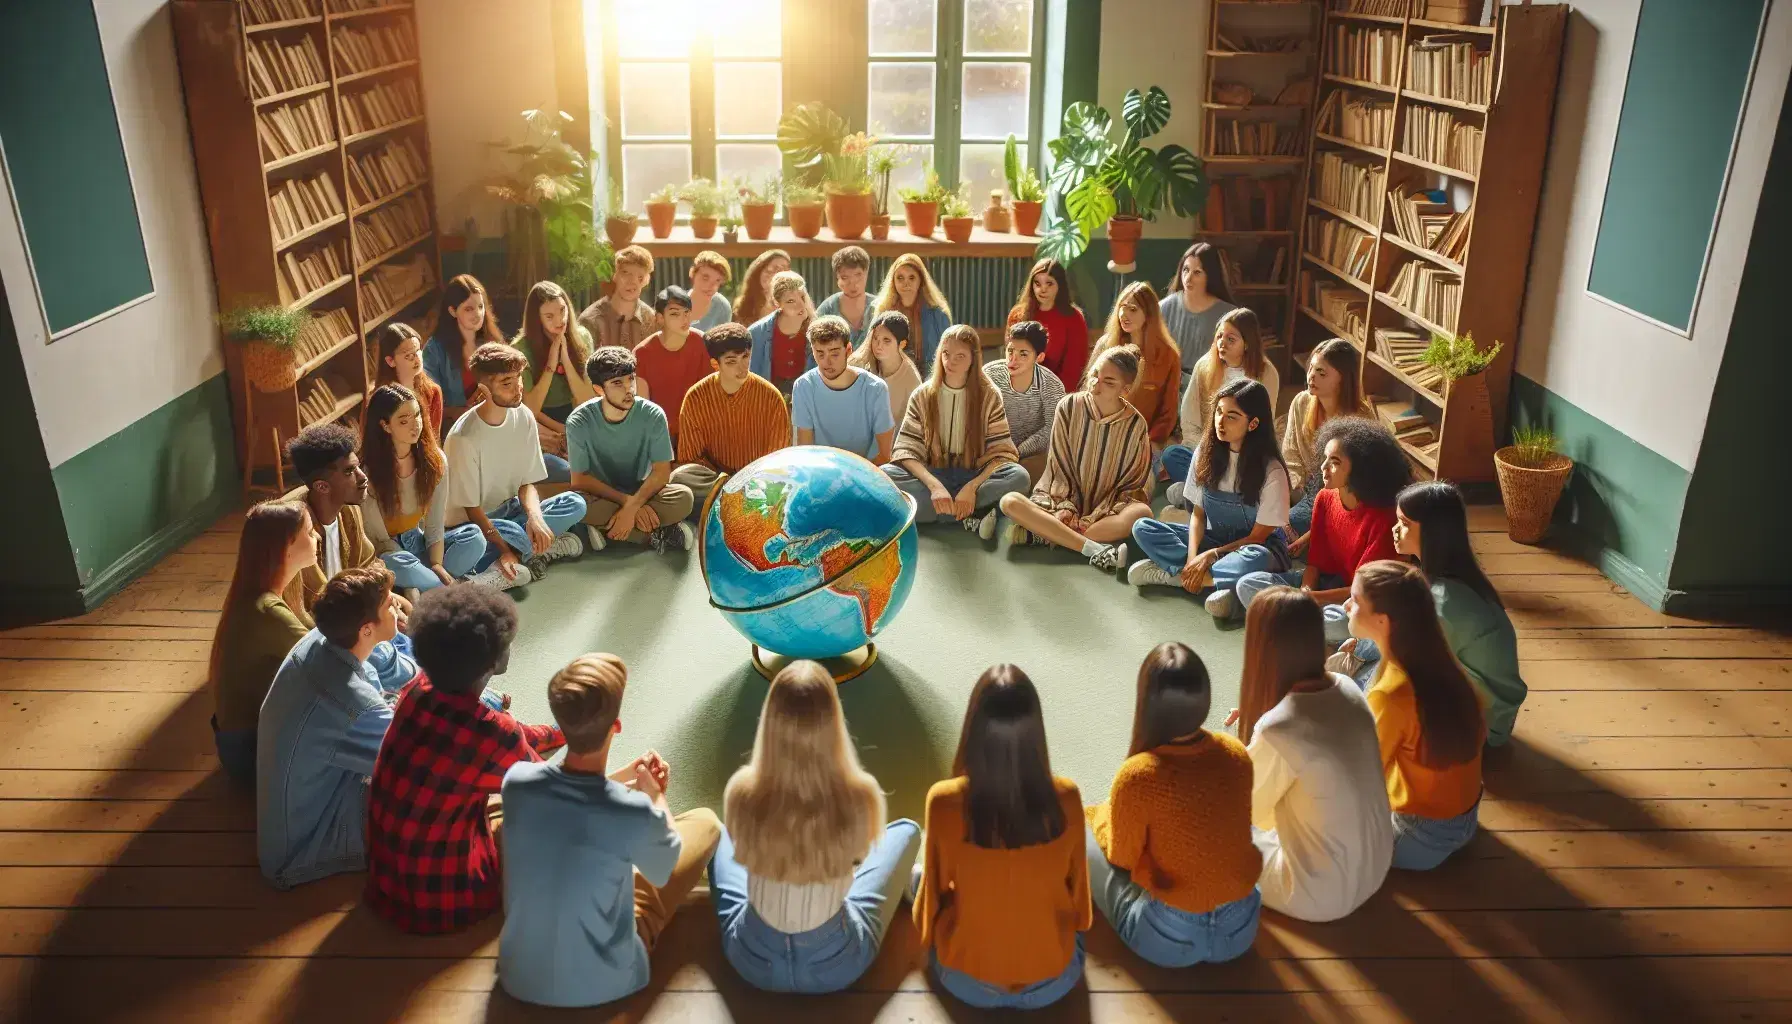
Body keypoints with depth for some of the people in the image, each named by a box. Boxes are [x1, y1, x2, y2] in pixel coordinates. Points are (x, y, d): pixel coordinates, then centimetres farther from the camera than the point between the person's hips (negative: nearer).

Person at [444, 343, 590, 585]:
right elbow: (472, 508, -17)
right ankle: (553, 544, -12)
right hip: (474, 521, -6)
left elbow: (527, 483, -1)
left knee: (575, 503, -16)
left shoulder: (523, 417, -6)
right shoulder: (464, 436, -23)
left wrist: (535, 517, -24)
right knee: (514, 533, -38)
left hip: (510, 510, 6)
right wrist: (504, 549, -30)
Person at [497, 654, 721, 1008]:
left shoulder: (517, 781, -19)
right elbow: (665, 868, -4)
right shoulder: (635, 811, -30)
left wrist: (623, 778, 6)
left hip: (520, 977, 4)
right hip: (604, 984, -3)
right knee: (705, 821, 10)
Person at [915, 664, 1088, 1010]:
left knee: (921, 872, 28)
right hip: (1054, 981, 1)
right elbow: (1076, 887, -5)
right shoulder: (1066, 797, -22)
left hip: (966, 982, -1)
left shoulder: (944, 801, -26)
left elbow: (935, 888, -8)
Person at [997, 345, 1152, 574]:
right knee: (1010, 502, -27)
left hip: (1103, 514, -1)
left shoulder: (1135, 425, -8)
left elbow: (1132, 484, -4)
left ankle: (1040, 534, -31)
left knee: (1141, 513, -34)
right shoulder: (1069, 407, -6)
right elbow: (1059, 466, -2)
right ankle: (1093, 548, -35)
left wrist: (1096, 517, -15)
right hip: (1062, 500, 1)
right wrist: (1065, 507, -16)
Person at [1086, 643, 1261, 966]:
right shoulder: (1237, 754, -9)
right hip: (1241, 930, 4)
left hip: (1166, 939, -4)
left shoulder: (1137, 775, -23)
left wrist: (1102, 815, 16)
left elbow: (1122, 858, -5)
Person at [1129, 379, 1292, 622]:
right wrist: (1193, 557, -18)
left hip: (1252, 547, -5)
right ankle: (1220, 581, -26)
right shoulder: (1208, 453, -5)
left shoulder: (1271, 471, -18)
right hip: (1214, 538, 5)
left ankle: (1172, 573, -27)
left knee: (1255, 560, -42)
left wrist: (1210, 555, -21)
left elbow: (1258, 536, -14)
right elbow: (1198, 513, -1)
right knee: (1143, 528, -15)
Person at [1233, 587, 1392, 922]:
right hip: (1375, 872, 7)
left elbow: (1251, 812, -8)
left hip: (1320, 896, -6)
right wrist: (1258, 717, 11)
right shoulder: (1347, 689, -8)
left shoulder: (1277, 730, -27)